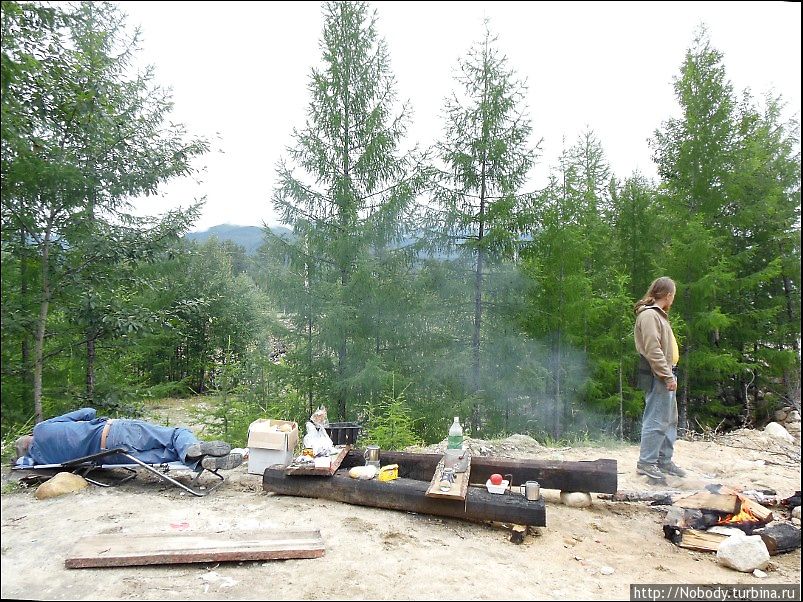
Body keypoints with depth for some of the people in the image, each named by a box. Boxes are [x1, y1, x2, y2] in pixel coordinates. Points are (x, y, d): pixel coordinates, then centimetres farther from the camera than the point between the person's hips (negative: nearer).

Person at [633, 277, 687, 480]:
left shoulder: (658, 314, 19)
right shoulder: (649, 315, -14)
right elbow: (653, 350, -21)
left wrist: (670, 374, 12)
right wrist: (668, 376, -19)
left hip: (664, 374, 11)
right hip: (657, 375, -11)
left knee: (670, 420, 16)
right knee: (656, 420, -7)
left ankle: (665, 460, 26)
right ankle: (646, 462, 2)